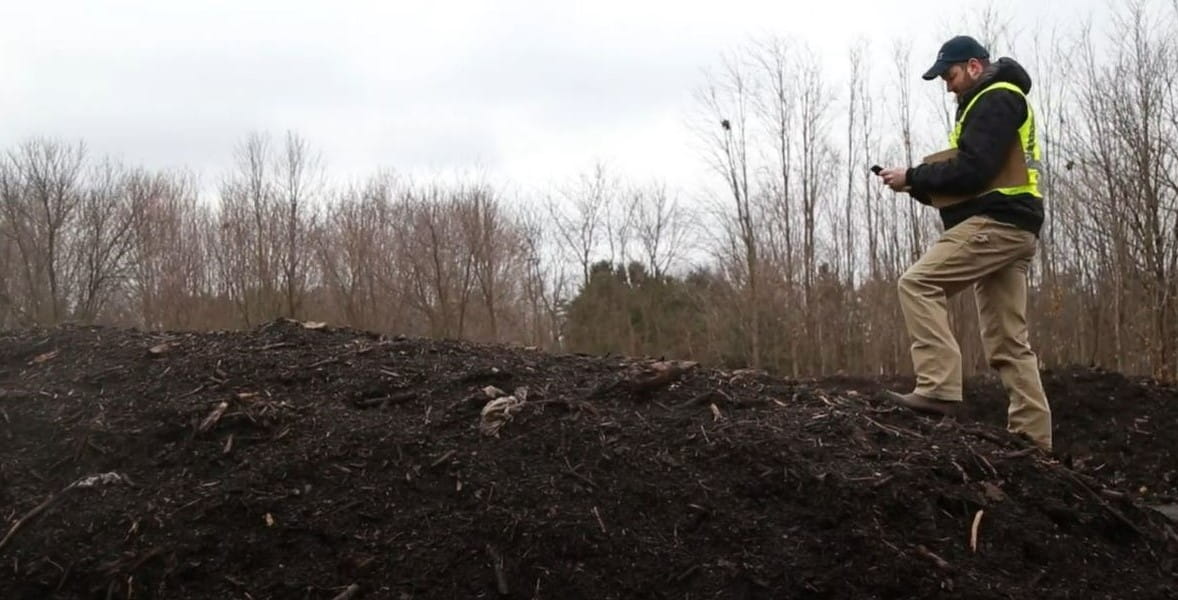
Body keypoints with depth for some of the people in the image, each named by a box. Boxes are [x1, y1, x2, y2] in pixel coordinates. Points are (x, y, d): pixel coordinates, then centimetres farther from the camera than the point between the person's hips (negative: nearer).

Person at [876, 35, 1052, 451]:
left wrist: (913, 177, -7)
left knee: (918, 283, -16)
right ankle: (1032, 439, 2)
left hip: (995, 222, -10)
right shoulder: (1001, 102, 28)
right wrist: (920, 184, 11)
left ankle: (939, 388, -24)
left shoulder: (994, 101, -5)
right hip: (1010, 227, 10)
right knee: (1008, 343, 5)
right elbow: (979, 181, 24)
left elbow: (971, 171, -18)